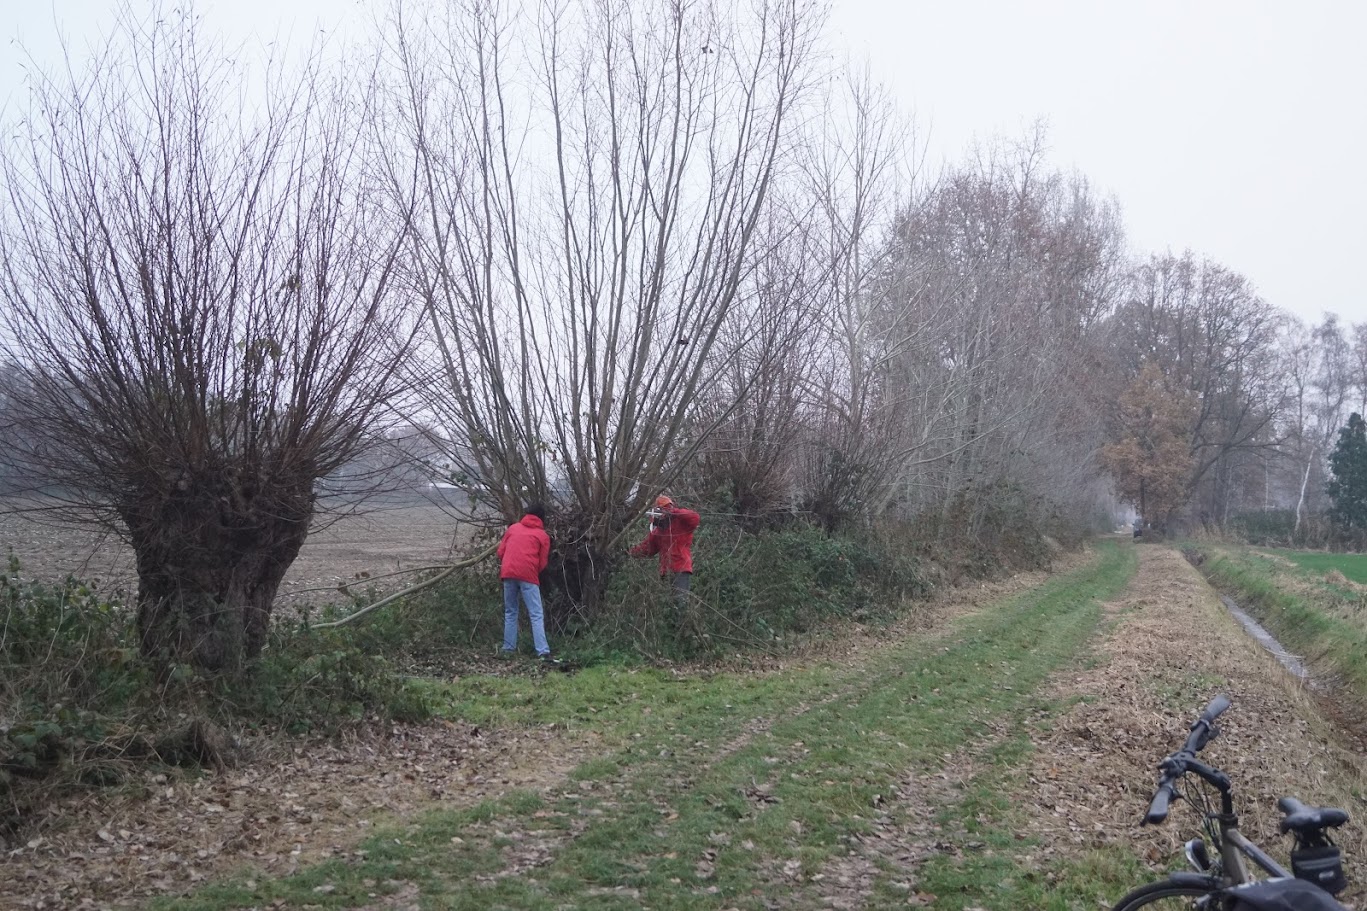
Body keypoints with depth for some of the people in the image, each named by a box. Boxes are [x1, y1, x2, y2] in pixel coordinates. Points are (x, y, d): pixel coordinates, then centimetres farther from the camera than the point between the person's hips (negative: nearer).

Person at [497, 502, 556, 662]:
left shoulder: (513, 528, 18)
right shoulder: (543, 535, 10)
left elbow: (500, 551, 16)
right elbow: (542, 563, 7)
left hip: (508, 573, 3)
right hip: (528, 575, -3)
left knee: (510, 612, 17)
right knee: (536, 615, -5)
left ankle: (508, 648, 14)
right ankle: (543, 652, -14)